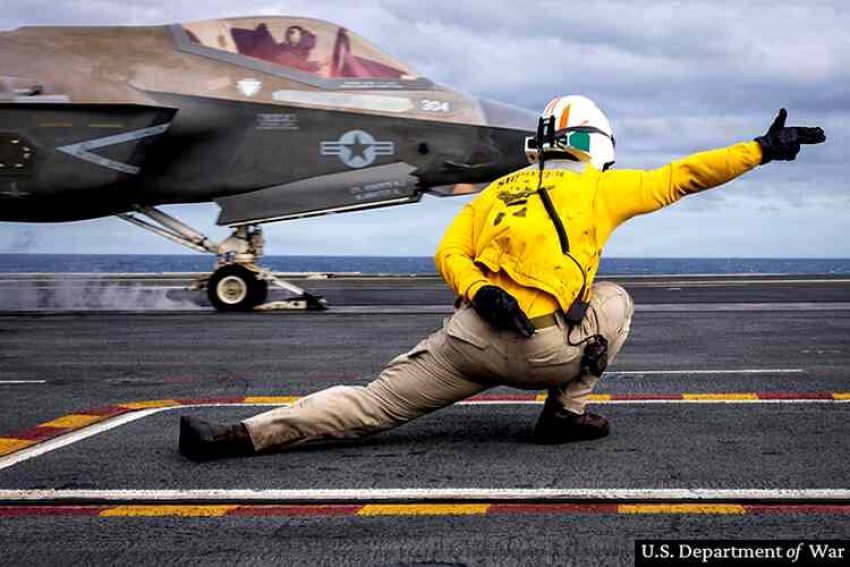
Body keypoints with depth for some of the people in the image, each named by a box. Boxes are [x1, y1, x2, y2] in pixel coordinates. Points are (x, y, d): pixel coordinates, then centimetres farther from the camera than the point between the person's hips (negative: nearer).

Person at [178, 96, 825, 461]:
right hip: (546, 350, -3)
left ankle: (238, 436, -4)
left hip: (472, 334, 3)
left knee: (369, 405, 7)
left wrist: (479, 294, -4)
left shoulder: (498, 192, 21)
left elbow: (449, 253, 9)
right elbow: (679, 178, 14)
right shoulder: (600, 188, 11)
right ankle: (567, 409, 16)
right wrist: (763, 148, 20)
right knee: (614, 298, 25)